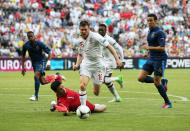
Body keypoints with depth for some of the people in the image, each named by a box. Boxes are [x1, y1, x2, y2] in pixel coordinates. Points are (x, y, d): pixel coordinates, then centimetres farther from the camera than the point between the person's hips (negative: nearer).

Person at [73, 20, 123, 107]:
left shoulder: (95, 36, -14)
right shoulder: (80, 40, 5)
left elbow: (109, 46, -14)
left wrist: (117, 59, -22)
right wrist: (77, 65, 3)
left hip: (98, 65, -4)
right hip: (86, 64, 4)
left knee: (96, 93, 2)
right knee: (82, 86, -22)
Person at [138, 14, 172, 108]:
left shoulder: (160, 32, -14)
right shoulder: (150, 31, 14)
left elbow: (162, 48, -21)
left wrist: (149, 48, -19)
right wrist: (148, 52, 14)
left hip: (160, 60, -9)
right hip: (151, 59, 9)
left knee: (156, 82, -8)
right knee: (141, 78, -1)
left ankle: (168, 103, 7)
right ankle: (163, 82, 16)